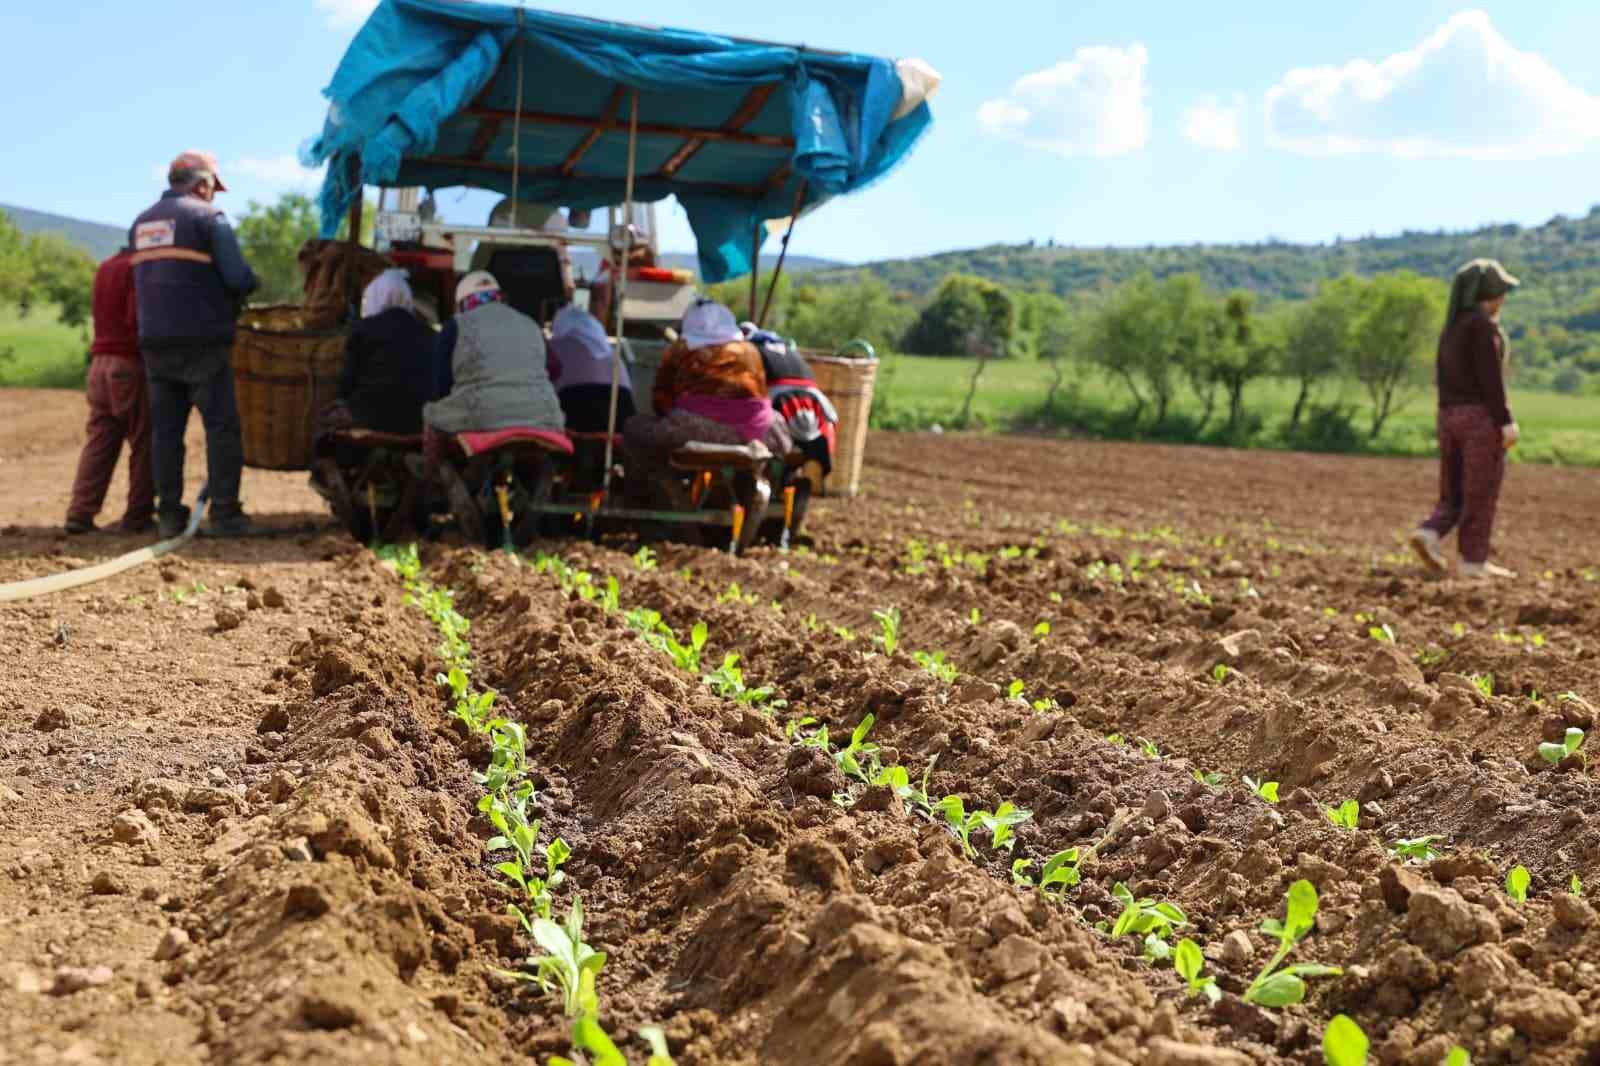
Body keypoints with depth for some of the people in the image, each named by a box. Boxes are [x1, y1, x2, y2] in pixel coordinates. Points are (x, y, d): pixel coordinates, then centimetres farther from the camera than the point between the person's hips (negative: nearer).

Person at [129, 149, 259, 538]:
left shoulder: (141, 223, 17)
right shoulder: (207, 216, -5)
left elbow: (144, 280, 17)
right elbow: (238, 277, -12)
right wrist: (248, 286, 9)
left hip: (154, 341, 6)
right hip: (202, 341, -6)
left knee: (165, 428, 8)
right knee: (222, 425, -2)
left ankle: (170, 515, 8)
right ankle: (224, 513, -4)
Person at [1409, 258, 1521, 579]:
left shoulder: (1451, 326, 13)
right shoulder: (1483, 324, -11)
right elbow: (1490, 378, -16)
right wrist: (1506, 422, -15)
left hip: (1450, 416, 8)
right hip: (1482, 416, -7)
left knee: (1456, 493, 12)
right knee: (1481, 492, -1)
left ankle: (1429, 534, -9)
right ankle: (1474, 561, 1)